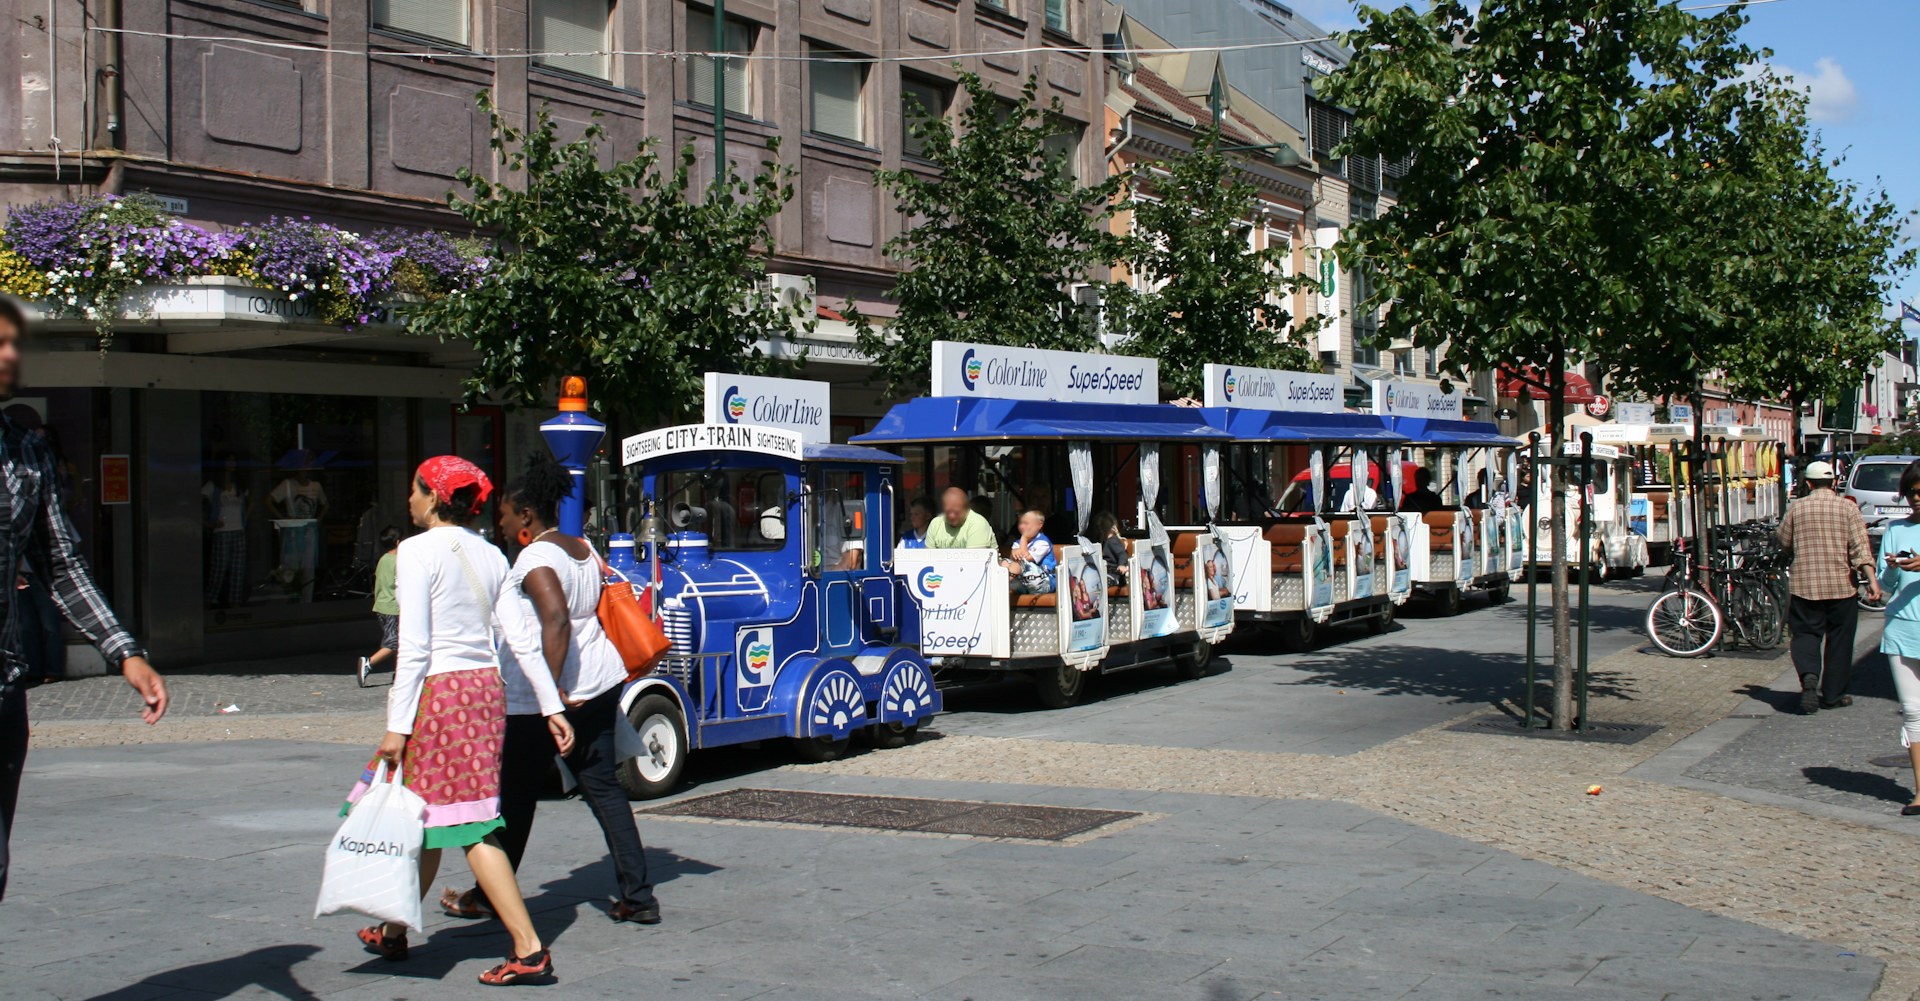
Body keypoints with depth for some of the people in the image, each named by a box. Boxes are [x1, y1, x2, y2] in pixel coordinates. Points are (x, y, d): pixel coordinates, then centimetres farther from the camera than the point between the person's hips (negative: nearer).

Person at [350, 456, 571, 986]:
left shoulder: (417, 551, -9)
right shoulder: (490, 555, 11)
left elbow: (414, 647, -14)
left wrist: (397, 726, -13)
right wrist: (553, 708, 11)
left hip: (438, 689, -8)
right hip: (487, 686, 8)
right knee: (434, 817, 18)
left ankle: (529, 948, -10)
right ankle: (393, 931, 33)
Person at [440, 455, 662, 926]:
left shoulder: (536, 557, -15)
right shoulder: (583, 549, 10)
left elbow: (556, 620, -28)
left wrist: (552, 689, -25)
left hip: (542, 695, -8)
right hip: (601, 681, 8)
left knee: (515, 796, 8)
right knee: (602, 787, 9)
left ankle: (488, 896, 23)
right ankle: (638, 897, 5)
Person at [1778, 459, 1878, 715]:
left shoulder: (1797, 507, 0)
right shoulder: (1847, 507, -3)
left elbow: (1784, 541, 11)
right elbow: (1860, 546, -11)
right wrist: (1872, 578, -13)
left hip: (1804, 585, 0)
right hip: (1841, 586, 0)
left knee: (1805, 633, 9)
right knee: (1839, 640, 10)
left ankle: (1808, 675, -19)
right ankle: (1833, 695, 15)